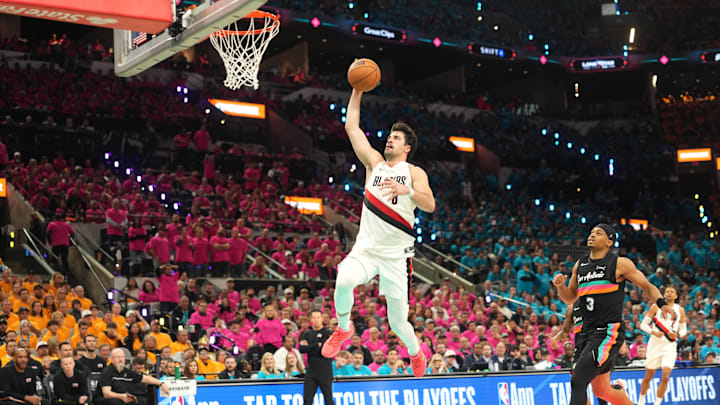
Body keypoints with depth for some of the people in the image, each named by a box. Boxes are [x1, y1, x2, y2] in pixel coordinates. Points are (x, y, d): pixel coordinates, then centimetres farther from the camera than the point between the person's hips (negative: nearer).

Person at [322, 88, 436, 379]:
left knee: (398, 321, 1)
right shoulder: (374, 163, 10)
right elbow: (352, 127, 9)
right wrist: (357, 91, 6)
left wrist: (407, 190, -32)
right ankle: (343, 328, -3)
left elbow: (429, 205, -14)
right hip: (366, 248, 2)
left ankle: (415, 352, 35)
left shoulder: (414, 172, 2)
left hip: (396, 254, -2)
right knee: (344, 281, -32)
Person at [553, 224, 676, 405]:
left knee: (578, 380, -21)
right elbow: (570, 298, 22)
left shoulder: (620, 263, -2)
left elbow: (647, 286, 6)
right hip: (589, 333, 7)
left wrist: (662, 304, -12)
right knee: (601, 390, 15)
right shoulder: (580, 265, 15)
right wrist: (560, 285, 1)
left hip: (610, 333, -7)